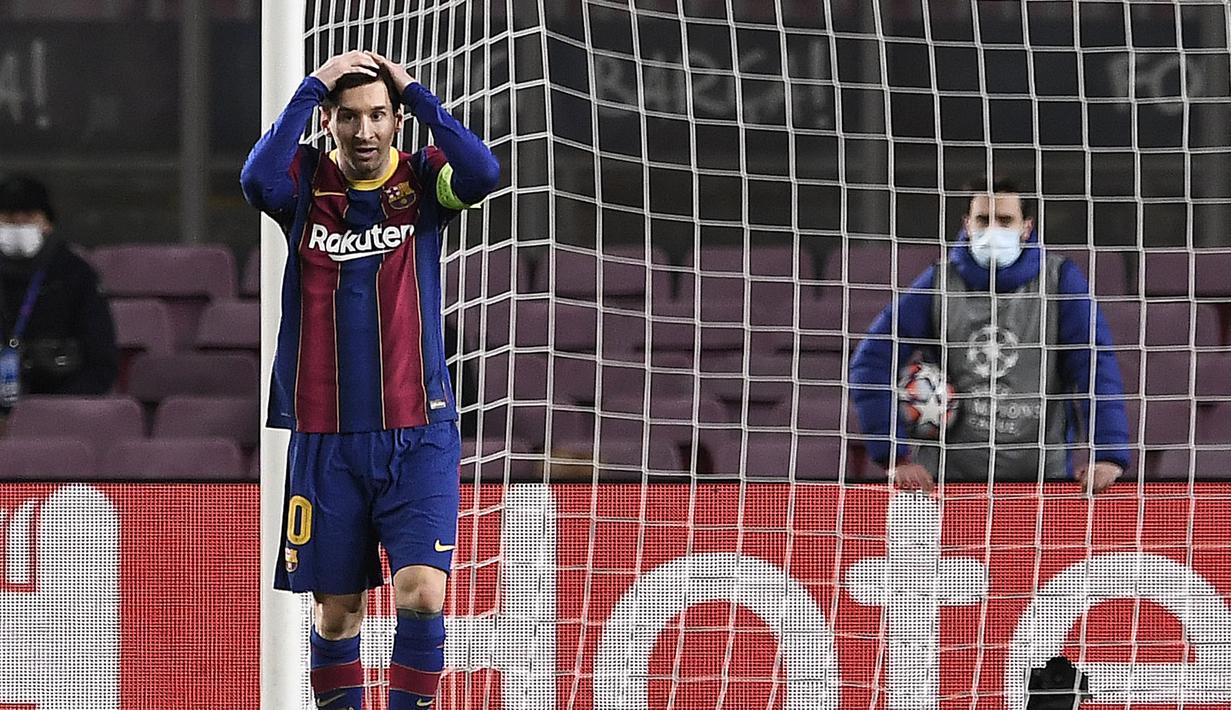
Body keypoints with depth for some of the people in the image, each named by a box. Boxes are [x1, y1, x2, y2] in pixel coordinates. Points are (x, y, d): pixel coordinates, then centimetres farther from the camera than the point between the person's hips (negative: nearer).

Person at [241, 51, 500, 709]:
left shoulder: (422, 180, 2)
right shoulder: (306, 181, 1)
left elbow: (482, 173, -20)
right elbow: (258, 179, -22)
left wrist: (417, 92, -16)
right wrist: (311, 87, -19)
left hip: (417, 434, -1)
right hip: (324, 438, 1)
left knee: (422, 594, -12)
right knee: (337, 611, 6)